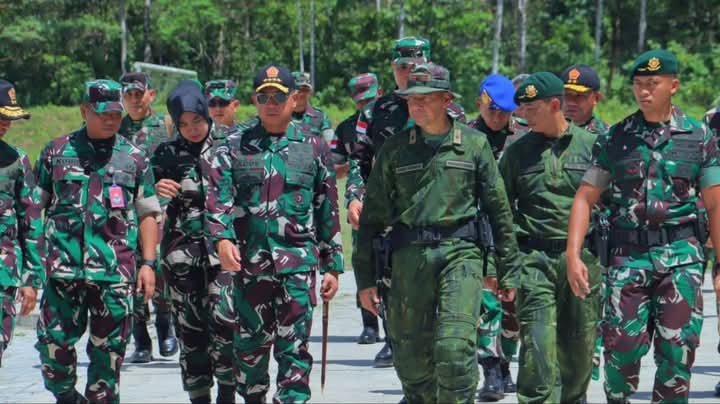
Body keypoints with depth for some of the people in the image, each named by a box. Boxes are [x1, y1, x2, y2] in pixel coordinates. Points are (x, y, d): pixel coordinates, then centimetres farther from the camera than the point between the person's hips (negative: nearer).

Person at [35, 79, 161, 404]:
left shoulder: (134, 158, 10)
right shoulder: (56, 153, 8)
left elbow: (148, 214, 11)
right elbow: (36, 207, 11)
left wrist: (148, 262, 3)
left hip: (115, 271, 0)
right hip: (63, 267, 0)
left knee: (108, 351, 2)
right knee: (53, 342, -4)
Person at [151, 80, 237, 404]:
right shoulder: (167, 154, 7)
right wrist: (158, 191, -10)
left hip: (223, 246, -2)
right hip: (182, 252, 2)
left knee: (224, 318, -17)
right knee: (189, 327, 3)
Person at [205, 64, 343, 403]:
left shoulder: (313, 147, 7)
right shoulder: (235, 147, 8)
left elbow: (328, 210, 10)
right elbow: (219, 198, -2)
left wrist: (332, 266, 8)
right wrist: (223, 239, -21)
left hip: (298, 261, -1)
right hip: (249, 260, 1)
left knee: (294, 346, -6)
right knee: (250, 343, 9)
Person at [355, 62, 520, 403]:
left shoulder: (474, 144, 5)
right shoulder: (395, 149, 8)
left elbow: (498, 207, 10)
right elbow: (372, 215, 10)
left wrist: (508, 268, 9)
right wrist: (365, 277, 7)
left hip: (460, 251, -2)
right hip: (409, 257, 2)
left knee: (455, 348, -16)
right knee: (410, 355, 5)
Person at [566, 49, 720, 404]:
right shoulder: (616, 138, 7)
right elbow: (585, 197, 7)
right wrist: (573, 255, -5)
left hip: (681, 255, 0)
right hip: (628, 255, 1)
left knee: (677, 348, -4)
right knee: (623, 345, -6)